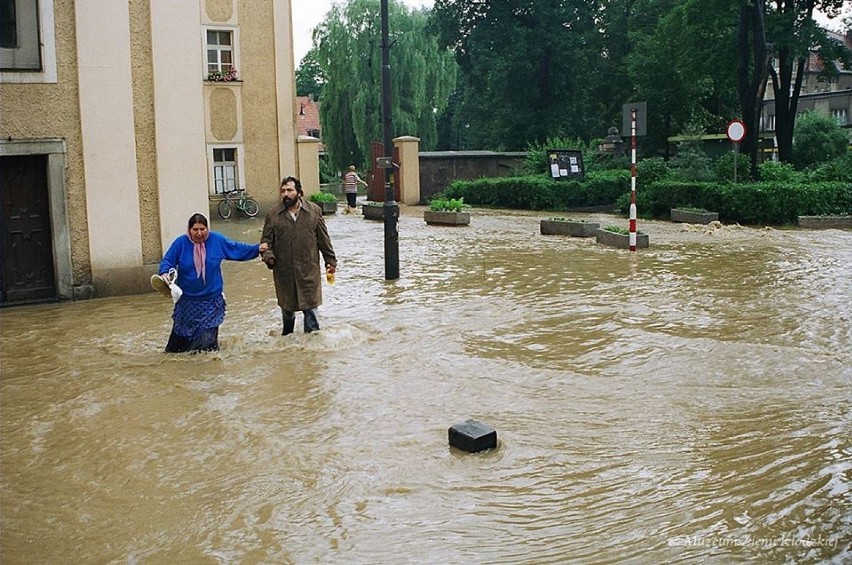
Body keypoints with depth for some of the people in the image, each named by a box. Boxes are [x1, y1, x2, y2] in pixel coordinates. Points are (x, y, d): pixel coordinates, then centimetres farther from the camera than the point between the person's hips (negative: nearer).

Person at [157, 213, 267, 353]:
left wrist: (257, 248, 6)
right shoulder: (180, 243, -8)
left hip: (211, 300, 0)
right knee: (182, 333, 11)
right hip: (187, 300, 0)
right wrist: (164, 273, -23)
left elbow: (237, 248, 8)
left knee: (207, 338, -4)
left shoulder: (217, 240, -4)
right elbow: (167, 261, -3)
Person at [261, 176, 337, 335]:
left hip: (309, 269, -1)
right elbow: (266, 240, 2)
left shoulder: (314, 211, 1)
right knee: (287, 306, 15)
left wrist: (330, 261, 7)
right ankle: (287, 337, 37)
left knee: (310, 305, -1)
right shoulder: (273, 215, -1)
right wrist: (268, 256, -17)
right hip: (284, 270, 1)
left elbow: (323, 239, 5)